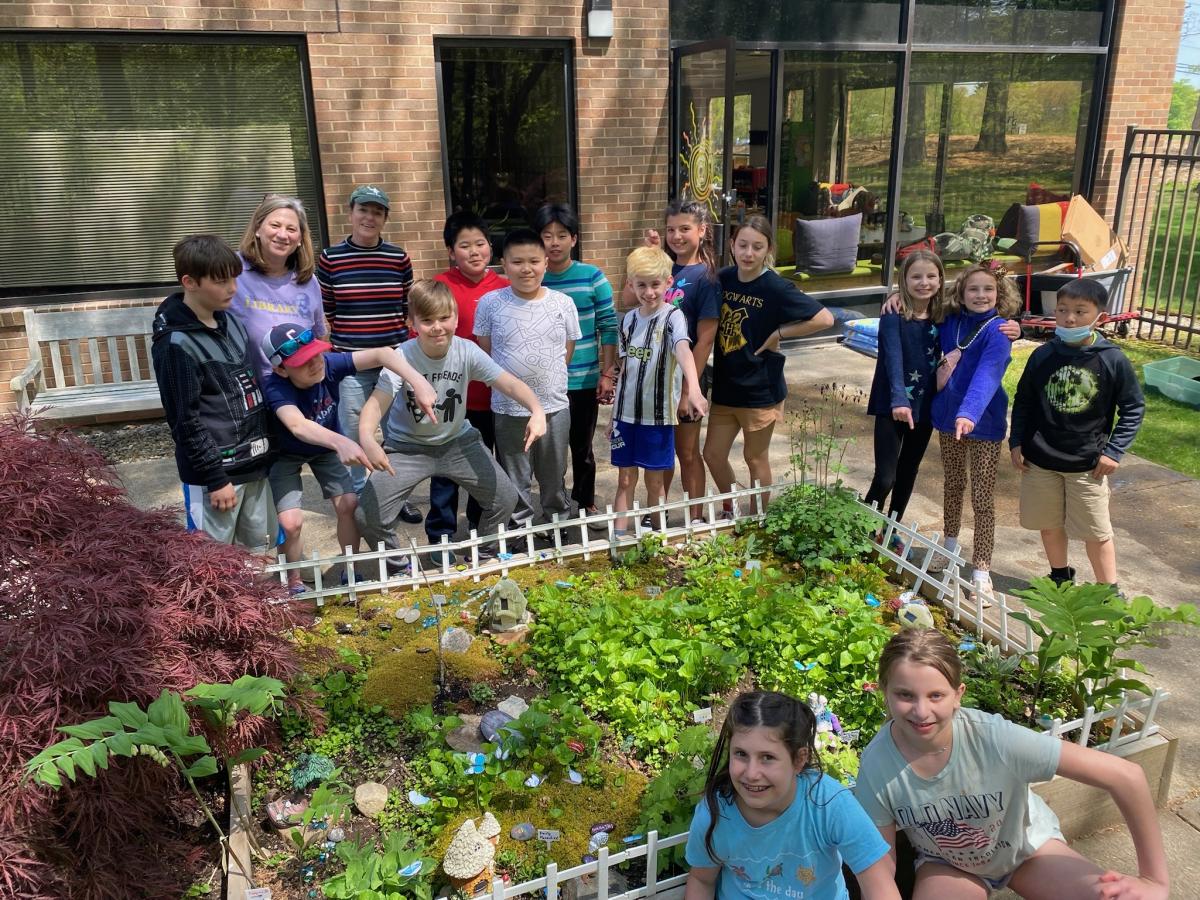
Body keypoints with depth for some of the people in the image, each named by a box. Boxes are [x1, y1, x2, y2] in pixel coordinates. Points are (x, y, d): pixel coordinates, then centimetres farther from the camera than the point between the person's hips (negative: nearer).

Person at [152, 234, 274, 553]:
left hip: (253, 462, 8)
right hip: (214, 471, -7)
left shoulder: (230, 322, 7)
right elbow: (185, 421, -16)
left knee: (258, 551, 17)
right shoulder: (176, 344, -16)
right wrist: (215, 477, -15)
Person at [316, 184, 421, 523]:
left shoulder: (399, 258, 4)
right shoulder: (330, 258, 0)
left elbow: (410, 309, 10)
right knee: (353, 434, 7)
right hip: (349, 363, -1)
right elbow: (323, 314, 5)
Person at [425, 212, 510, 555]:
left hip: (489, 395, 3)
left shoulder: (504, 288, 0)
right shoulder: (440, 285, -9)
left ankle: (479, 531, 34)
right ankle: (440, 537, 20)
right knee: (446, 469, 7)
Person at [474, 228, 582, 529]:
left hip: (554, 406, 1)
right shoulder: (490, 303, -6)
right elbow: (485, 353, 2)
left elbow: (567, 351, 7)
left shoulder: (563, 303, -3)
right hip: (508, 409, -1)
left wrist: (544, 380, 4)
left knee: (555, 479, 17)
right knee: (515, 484, 12)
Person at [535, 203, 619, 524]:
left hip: (585, 381, -1)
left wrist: (608, 374, -6)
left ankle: (586, 505, 31)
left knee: (582, 448, 13)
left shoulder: (592, 277, -5)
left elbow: (609, 328, -3)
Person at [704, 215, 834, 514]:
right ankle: (731, 512, 36)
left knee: (755, 458, 10)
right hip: (725, 386, 6)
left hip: (759, 389, -5)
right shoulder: (724, 277, 0)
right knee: (713, 454, 12)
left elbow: (825, 318, -20)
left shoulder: (776, 288, -17)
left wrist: (779, 334, -16)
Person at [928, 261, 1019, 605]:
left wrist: (969, 414, -49)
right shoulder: (951, 322, 0)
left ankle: (981, 572, 8)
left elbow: (986, 376, -33)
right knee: (953, 486, 21)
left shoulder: (998, 331, -17)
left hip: (983, 422, -5)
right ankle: (950, 547, 40)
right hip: (947, 416, 5)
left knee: (982, 499, 1)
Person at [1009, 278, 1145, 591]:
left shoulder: (1112, 360, -11)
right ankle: (1060, 578, 36)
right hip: (1040, 459, 3)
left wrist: (1113, 451, -7)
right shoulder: (1043, 356, -5)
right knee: (1049, 524, 16)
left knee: (1096, 532, 5)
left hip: (1087, 464, -2)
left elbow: (1134, 408, -2)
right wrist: (1016, 442, 2)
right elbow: (1023, 400, 6)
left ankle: (1110, 592, 19)